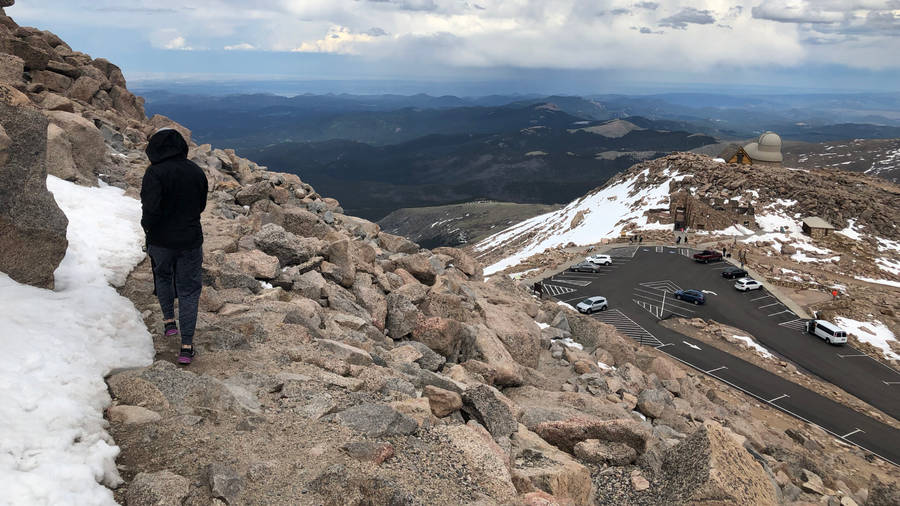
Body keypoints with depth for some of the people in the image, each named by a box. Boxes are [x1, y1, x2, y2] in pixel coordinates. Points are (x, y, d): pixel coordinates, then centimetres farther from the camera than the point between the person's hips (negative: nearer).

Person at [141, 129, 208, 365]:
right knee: (189, 290, 8)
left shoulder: (155, 172, -16)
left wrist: (147, 225, -3)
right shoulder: (196, 171, -1)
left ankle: (169, 320, 30)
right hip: (190, 241, 2)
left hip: (160, 241, -2)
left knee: (163, 276, 29)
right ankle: (187, 345, 6)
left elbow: (151, 208, -23)